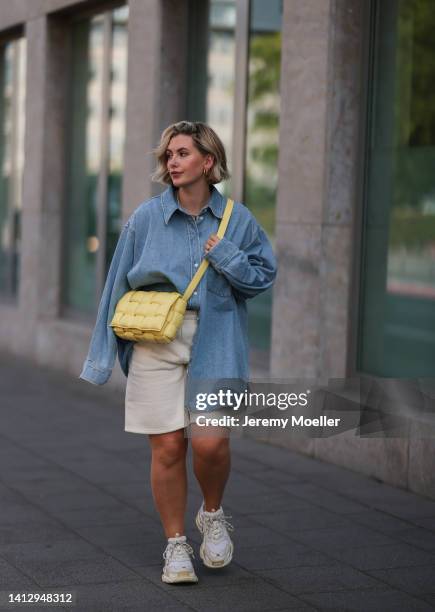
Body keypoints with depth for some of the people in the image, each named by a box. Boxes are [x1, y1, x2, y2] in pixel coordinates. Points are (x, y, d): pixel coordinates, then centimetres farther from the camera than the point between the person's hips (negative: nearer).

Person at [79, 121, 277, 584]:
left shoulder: (237, 219, 4)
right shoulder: (147, 217, 3)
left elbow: (264, 275, 9)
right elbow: (120, 283, 9)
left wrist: (226, 257, -9)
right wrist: (105, 354, 9)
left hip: (214, 341, 0)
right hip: (156, 341, 0)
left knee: (210, 442, -11)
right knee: (168, 447, -1)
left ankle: (213, 515, 20)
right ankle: (175, 545, 15)